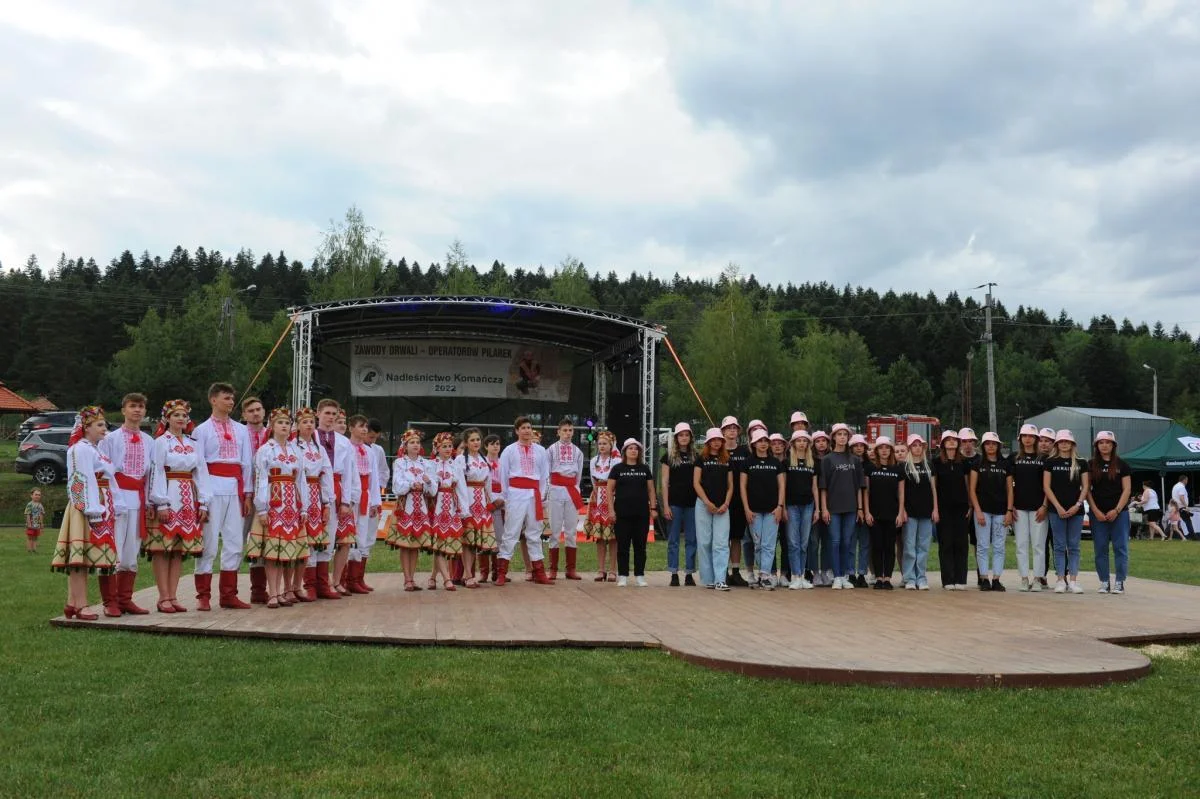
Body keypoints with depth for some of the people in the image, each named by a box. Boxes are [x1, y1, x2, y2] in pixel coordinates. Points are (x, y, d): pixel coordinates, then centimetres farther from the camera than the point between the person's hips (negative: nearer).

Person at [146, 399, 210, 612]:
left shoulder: (193, 444, 15)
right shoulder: (161, 442, -2)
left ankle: (173, 596, 9)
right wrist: (161, 503, -16)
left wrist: (203, 502, 6)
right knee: (163, 548, -5)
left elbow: (201, 472, 13)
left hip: (188, 500, 6)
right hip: (167, 499, -6)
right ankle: (164, 597, -2)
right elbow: (156, 473, -9)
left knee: (180, 548, 5)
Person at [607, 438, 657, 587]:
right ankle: (623, 576, 6)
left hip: (641, 513, 2)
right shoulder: (617, 468, 3)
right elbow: (610, 490, 2)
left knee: (640, 545, 5)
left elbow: (651, 490, 12)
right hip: (622, 513, -2)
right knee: (623, 545, 1)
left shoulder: (645, 469, 10)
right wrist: (611, 509, -6)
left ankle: (640, 576, 11)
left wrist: (653, 508, 4)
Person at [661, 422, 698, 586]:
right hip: (675, 503, -2)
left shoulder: (695, 456, 10)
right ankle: (674, 574, 5)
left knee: (691, 540, 4)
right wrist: (665, 505, -6)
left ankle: (689, 574, 9)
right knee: (673, 539, 1)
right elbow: (664, 482, 1)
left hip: (692, 503, 2)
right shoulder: (669, 456, 4)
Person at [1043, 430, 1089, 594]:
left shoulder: (1081, 463, 8)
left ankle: (1073, 581, 6)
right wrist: (1058, 507, -9)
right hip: (1057, 510, -1)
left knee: (1073, 546, 3)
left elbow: (1085, 487, 6)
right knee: (1059, 546, 0)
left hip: (1076, 510, 1)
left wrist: (1077, 505, -8)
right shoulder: (1050, 462, 5)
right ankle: (1061, 580, 3)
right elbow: (1046, 487, 0)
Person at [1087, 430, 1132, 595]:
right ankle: (1104, 582, 8)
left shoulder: (1122, 465, 4)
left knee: (1120, 548, -1)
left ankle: (1119, 583, 3)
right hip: (1098, 513, 1)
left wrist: (1116, 510, -9)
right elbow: (1087, 490, 4)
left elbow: (1126, 490, 1)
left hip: (1119, 512, -1)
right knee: (1100, 549, 2)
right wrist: (1096, 511, -6)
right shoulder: (1091, 465, 6)